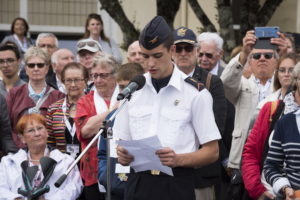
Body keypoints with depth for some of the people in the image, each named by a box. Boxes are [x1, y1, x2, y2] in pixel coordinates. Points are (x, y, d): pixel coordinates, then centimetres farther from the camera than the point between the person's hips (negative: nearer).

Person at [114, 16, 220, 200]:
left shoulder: (195, 93, -2)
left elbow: (212, 152, -1)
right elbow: (123, 142, 14)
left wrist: (178, 159, -19)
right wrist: (123, 155, -9)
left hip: (177, 185, -3)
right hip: (138, 183, 3)